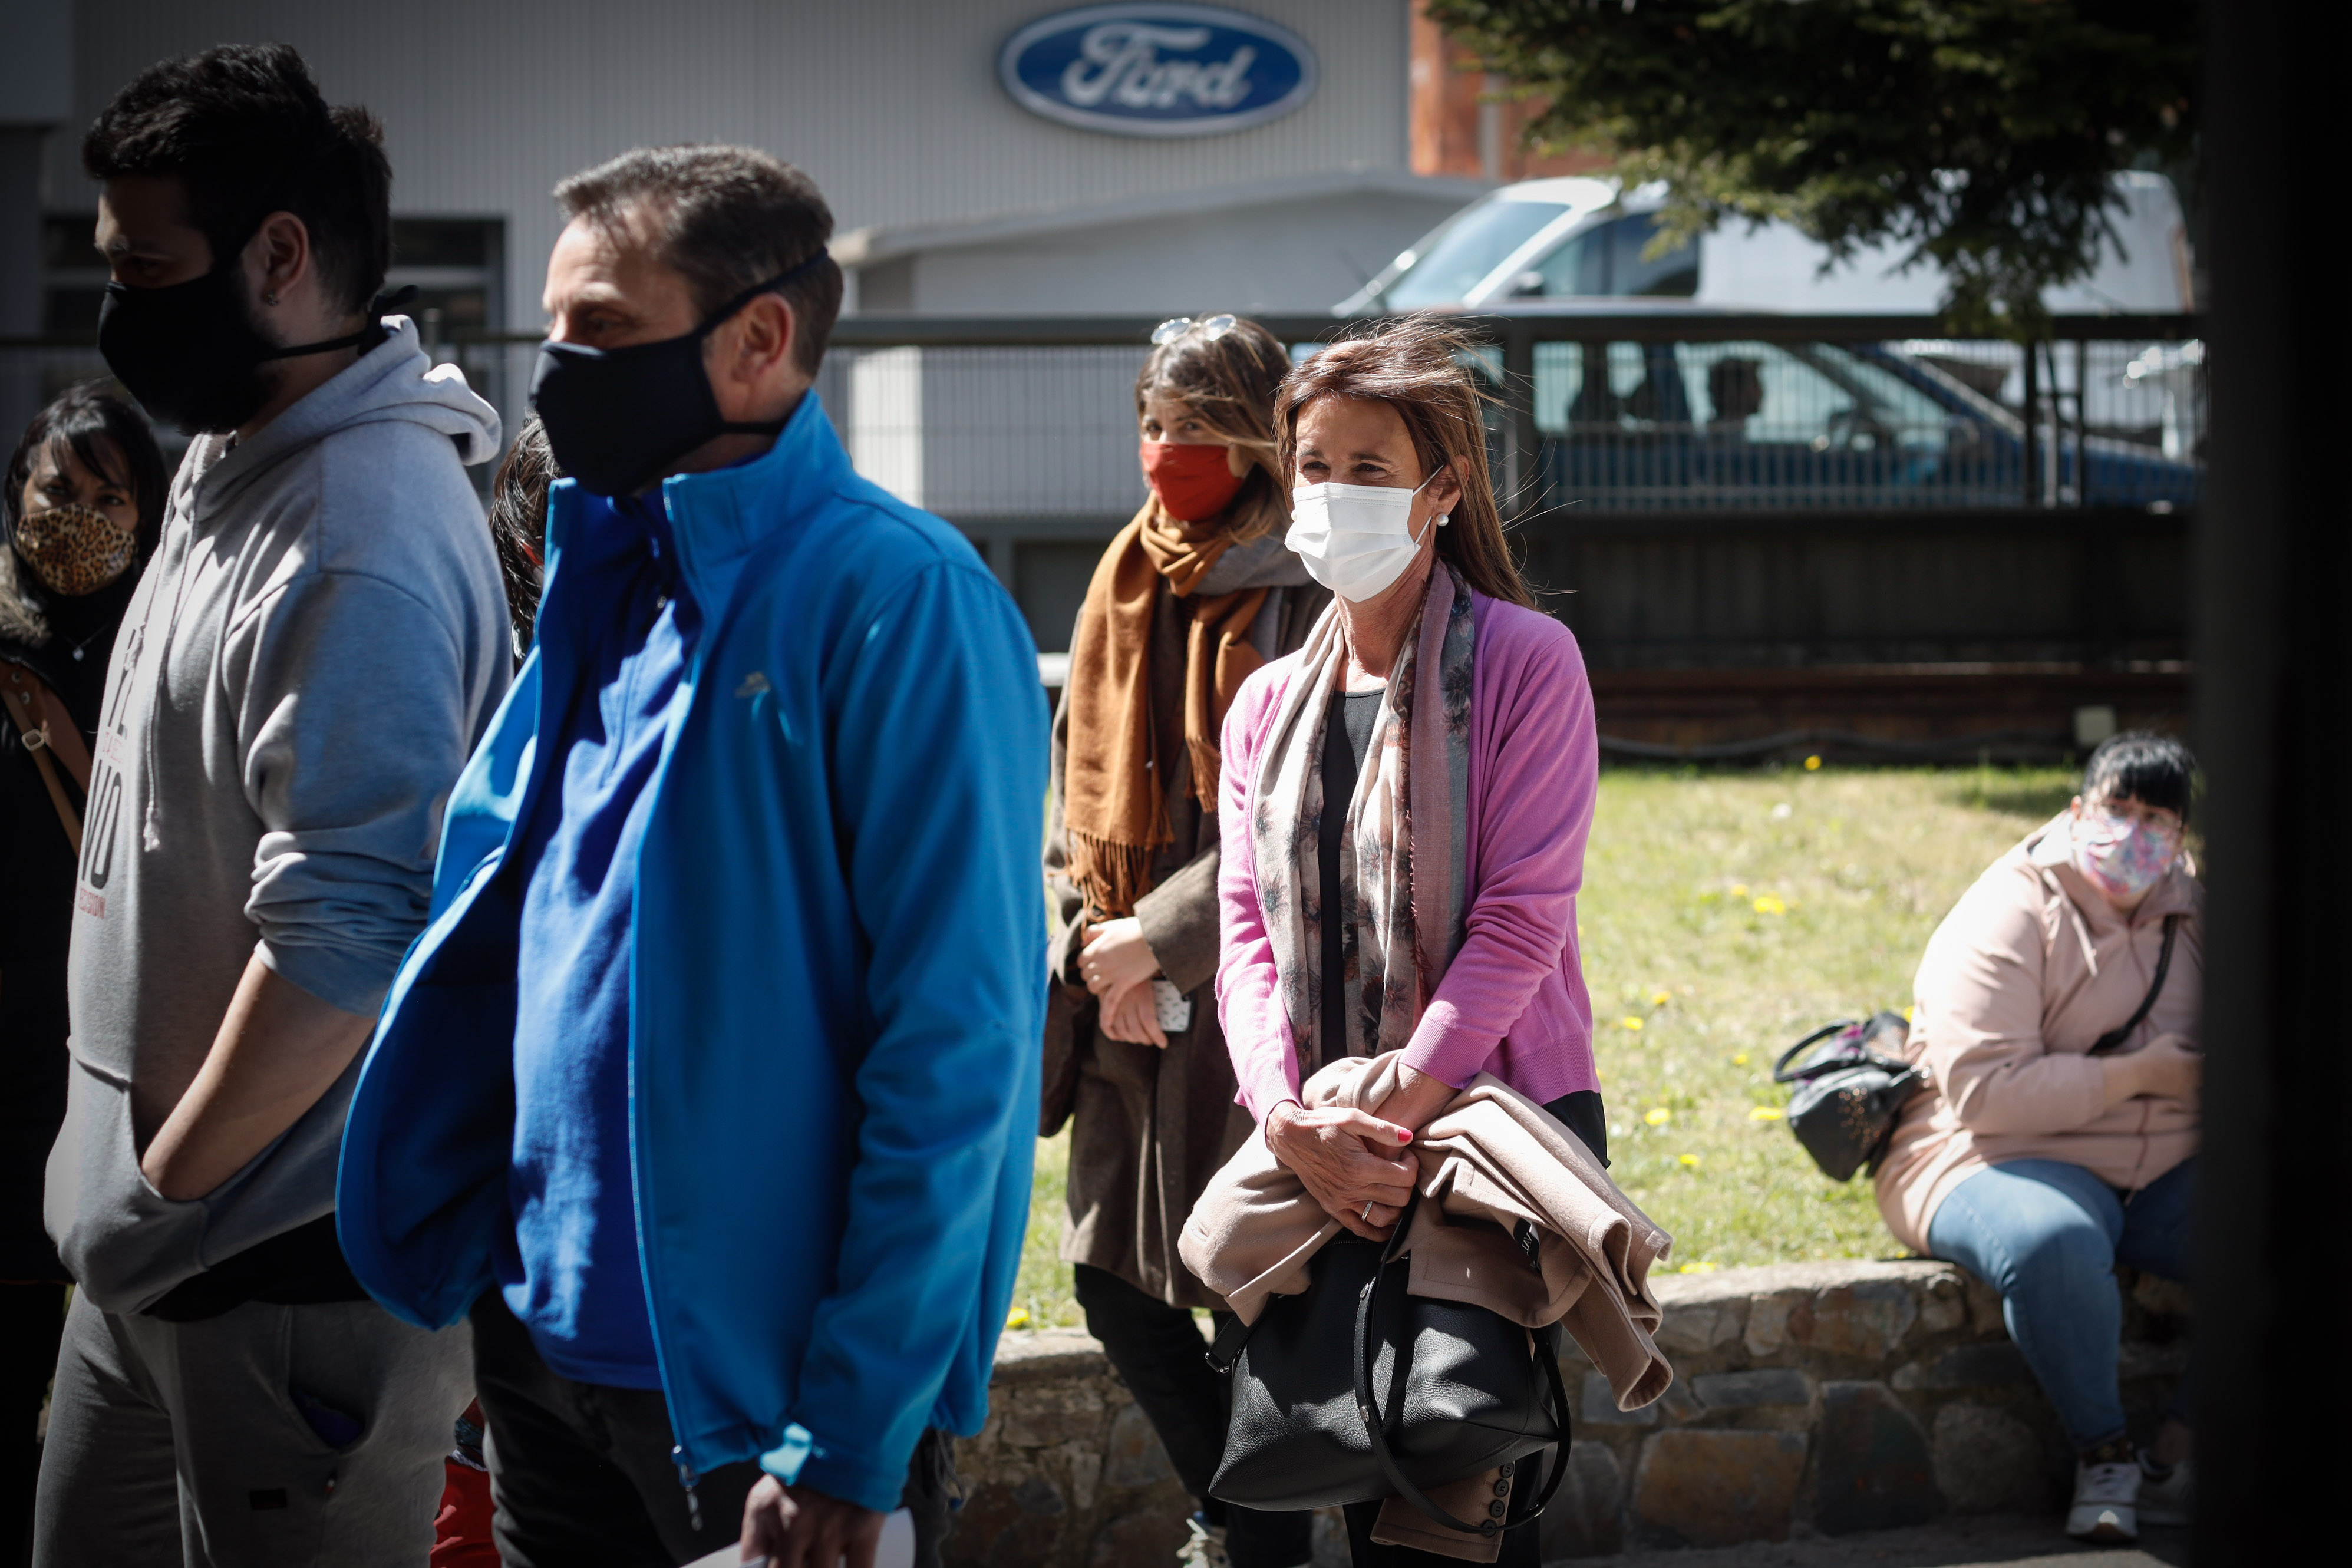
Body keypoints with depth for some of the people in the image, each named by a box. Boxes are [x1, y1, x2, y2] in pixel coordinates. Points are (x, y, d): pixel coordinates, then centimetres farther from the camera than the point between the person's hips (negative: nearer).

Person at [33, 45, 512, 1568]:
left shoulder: (358, 543, -20)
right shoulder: (237, 471, 12)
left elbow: (340, 941, -27)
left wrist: (170, 1180, -18)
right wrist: (144, 1184, 18)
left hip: (295, 1270, -10)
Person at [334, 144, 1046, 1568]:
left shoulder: (897, 599, -14)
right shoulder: (610, 581, 10)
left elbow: (958, 1047, -17)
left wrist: (855, 1437, -19)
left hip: (753, 1393, -7)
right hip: (544, 1334, 7)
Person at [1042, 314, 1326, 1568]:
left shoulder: (1301, 601, -10)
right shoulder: (1126, 593, 12)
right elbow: (1073, 790, 13)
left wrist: (1156, 940, -15)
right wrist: (1092, 943, -1)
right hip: (1119, 1001, 7)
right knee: (1114, 1280, 12)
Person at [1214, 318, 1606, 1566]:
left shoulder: (1524, 663, -4)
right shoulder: (1269, 703, 12)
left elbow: (1521, 920, -12)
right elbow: (1250, 932, 4)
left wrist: (1397, 1114, -19)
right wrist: (1290, 1118, -14)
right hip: (1321, 1166, 5)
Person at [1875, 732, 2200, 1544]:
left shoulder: (2191, 912, 11)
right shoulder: (2008, 918, -11)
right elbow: (1985, 1093, -21)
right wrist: (2137, 1075, -18)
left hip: (2160, 1174, 6)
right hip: (2007, 1163, -6)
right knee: (2055, 1245, -42)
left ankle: (2172, 1463, -13)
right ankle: (2102, 1455, -18)